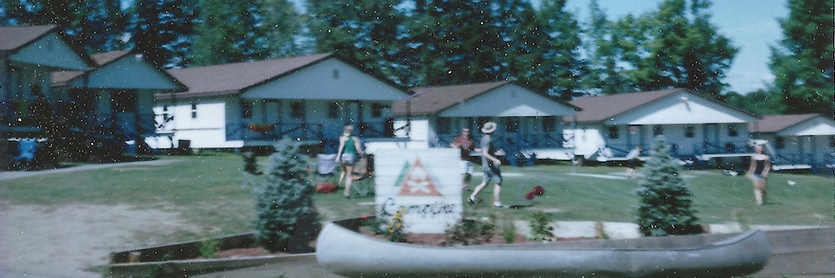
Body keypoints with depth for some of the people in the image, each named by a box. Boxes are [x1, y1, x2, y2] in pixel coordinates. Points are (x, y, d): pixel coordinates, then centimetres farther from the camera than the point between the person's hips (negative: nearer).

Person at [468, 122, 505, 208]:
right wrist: (495, 160, -28)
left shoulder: (483, 138, 12)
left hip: (486, 165, 10)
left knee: (485, 183, 12)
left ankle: (472, 197, 6)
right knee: (498, 183, -1)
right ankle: (497, 202, 1)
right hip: (491, 165, -10)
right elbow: (485, 153, -25)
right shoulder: (487, 140, -19)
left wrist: (496, 152, 20)